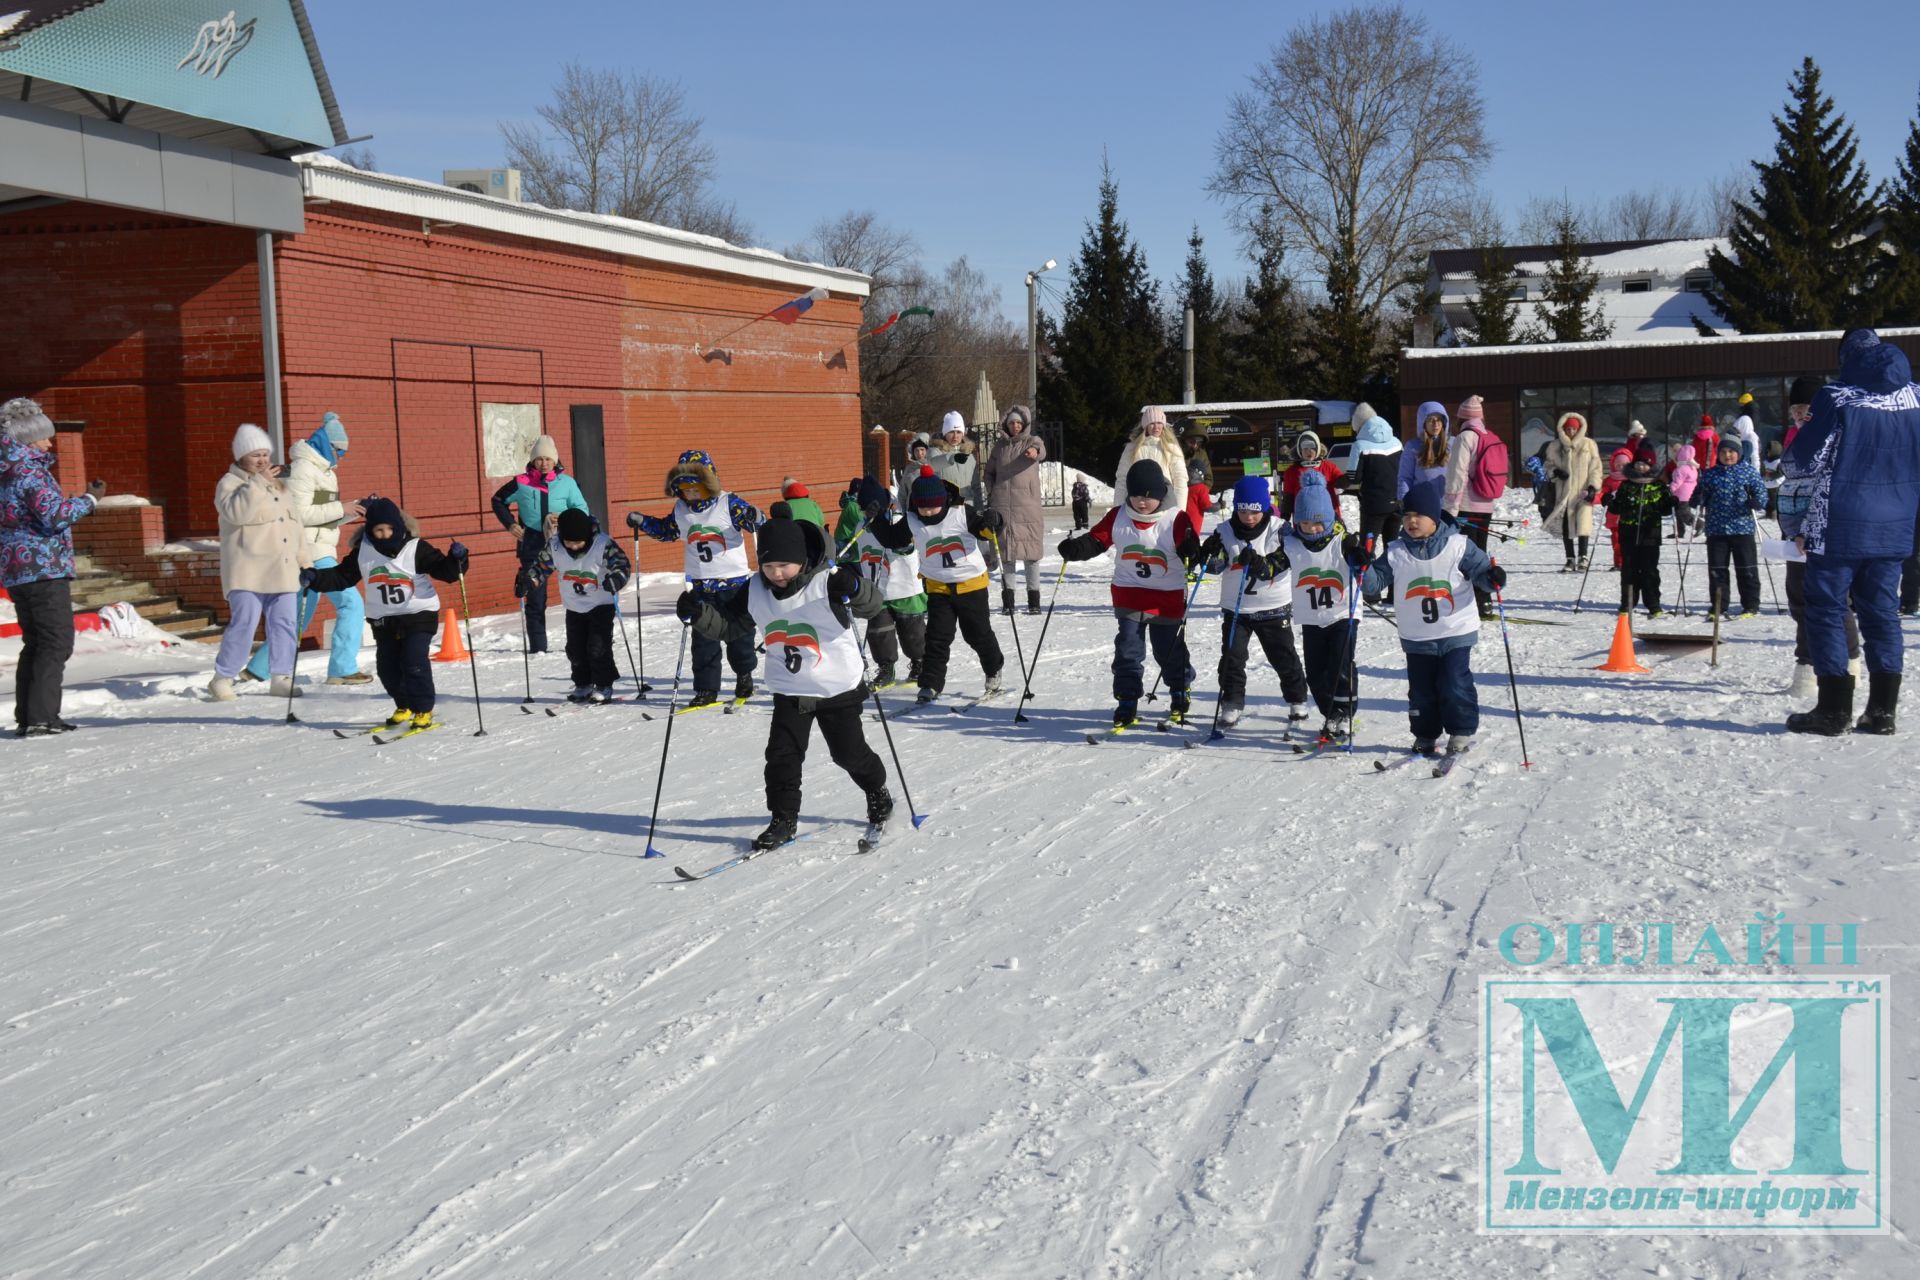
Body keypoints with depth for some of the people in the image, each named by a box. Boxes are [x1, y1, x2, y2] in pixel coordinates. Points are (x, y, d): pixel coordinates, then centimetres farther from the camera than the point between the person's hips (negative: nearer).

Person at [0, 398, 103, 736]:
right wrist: (90, 499, -12)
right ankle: (40, 717, -12)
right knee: (57, 642, -7)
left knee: (35, 643, 15)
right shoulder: (30, 471, -13)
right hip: (43, 568, -9)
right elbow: (55, 515, -23)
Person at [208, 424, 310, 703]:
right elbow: (236, 512, -23)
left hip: (281, 571, 7)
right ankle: (222, 679, -1)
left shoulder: (279, 486, 19)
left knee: (285, 623, 3)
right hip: (247, 572, -6)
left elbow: (294, 524, 24)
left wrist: (304, 559, 19)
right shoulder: (230, 483, -2)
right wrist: (258, 482, -23)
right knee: (244, 623, -13)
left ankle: (281, 678, 11)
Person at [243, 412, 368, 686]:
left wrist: (354, 509, 4)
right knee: (350, 603, -11)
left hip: (319, 552, 10)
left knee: (300, 616, 15)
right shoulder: (302, 468, -10)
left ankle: (256, 669, 22)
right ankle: (343, 669, -10)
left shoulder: (323, 471, 19)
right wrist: (340, 509, -17)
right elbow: (299, 513, -18)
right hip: (312, 551, -10)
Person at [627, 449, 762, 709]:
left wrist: (754, 517, -37)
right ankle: (706, 690, 8)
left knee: (738, 634, 7)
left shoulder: (728, 503, -12)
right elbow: (666, 530, 21)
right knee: (703, 639, 3)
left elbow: (759, 523, -14)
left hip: (734, 580, -4)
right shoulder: (681, 510, 5)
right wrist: (642, 522, 10)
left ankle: (744, 676, 30)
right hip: (700, 585, 4)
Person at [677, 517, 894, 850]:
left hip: (839, 688, -3)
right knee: (782, 755, -2)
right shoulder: (755, 591, -5)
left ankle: (878, 792, 36)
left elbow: (872, 605, -27)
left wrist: (854, 588, -49)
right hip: (790, 691, 4)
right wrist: (699, 613, -14)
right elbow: (728, 626, 4)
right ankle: (783, 818, 12)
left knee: (849, 751, 8)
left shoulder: (827, 582, -20)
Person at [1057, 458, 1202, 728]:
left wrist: (1192, 550, -37)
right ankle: (1127, 703, 9)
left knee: (1170, 651, 12)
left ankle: (1181, 693, 35)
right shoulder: (1118, 517, -4)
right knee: (1127, 651, 0)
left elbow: (1190, 553, -14)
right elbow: (1096, 539, -2)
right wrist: (1075, 548, -21)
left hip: (1168, 598, -2)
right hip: (1129, 597, 2)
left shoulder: (1176, 519, -12)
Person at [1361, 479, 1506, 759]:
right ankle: (1425, 735, 22)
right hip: (1416, 638, 3)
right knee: (1421, 689, 9)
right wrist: (1363, 567, -19)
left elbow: (1480, 569, -4)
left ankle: (1461, 732, 13)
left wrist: (1493, 578, -25)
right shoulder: (1396, 553, 0)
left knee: (1455, 685, -2)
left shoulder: (1458, 546, -6)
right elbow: (1375, 583, 0)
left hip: (1456, 633, -3)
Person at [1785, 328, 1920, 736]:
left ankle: (1833, 709, -1)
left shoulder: (1837, 398, -12)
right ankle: (1882, 710, 11)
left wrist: (1790, 450, 10)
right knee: (1882, 611, 11)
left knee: (1826, 611, 2)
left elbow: (1808, 461, -9)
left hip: (1840, 528, -5)